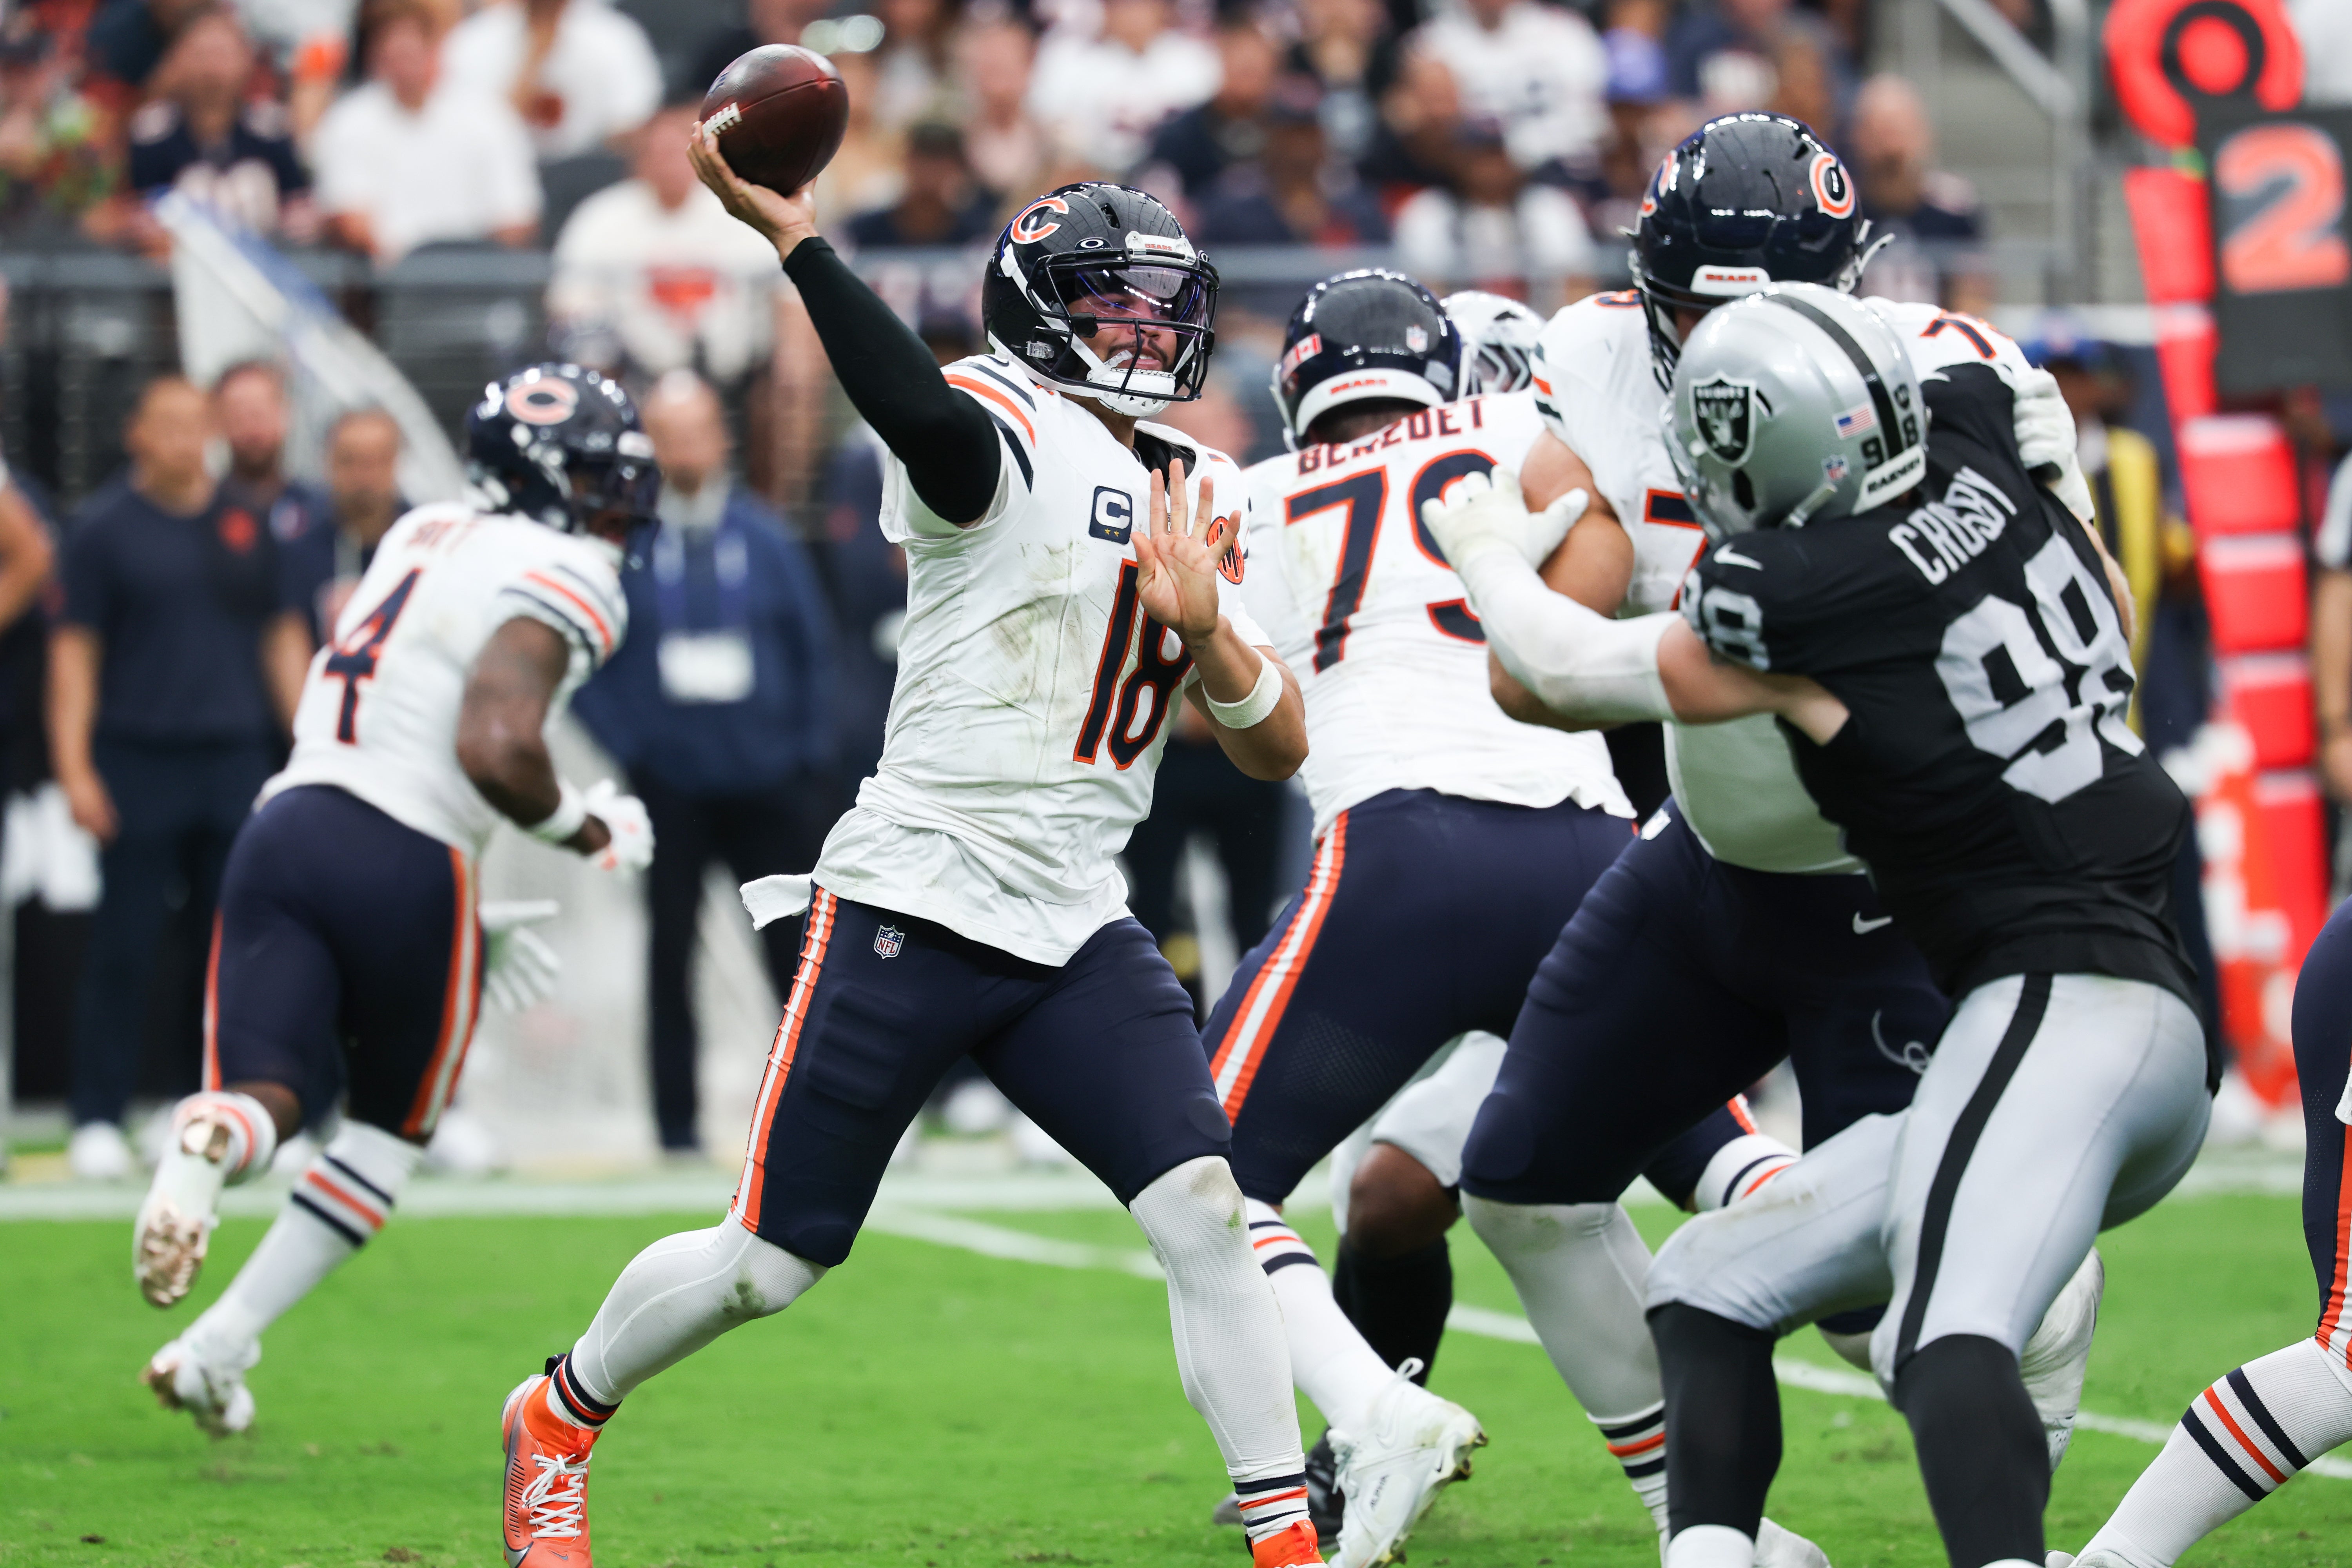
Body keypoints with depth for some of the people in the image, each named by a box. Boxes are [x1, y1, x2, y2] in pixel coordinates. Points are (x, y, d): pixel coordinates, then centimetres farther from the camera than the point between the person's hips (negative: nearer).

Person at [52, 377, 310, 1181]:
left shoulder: (245, 526, 11)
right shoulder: (105, 527, 1)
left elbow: (279, 639, 16)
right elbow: (74, 652, -1)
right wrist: (74, 767, -9)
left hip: (236, 761, 3)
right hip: (139, 762, -3)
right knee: (124, 949, -2)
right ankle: (99, 1119, 4)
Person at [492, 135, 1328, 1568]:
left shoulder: (1202, 499, 12)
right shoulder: (1003, 432, -9)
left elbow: (1279, 751, 8)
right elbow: (920, 416, -36)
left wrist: (1207, 627, -11)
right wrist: (794, 234, -39)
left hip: (1076, 928, 5)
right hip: (917, 899, -5)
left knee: (1204, 1208, -14)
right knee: (771, 1262, 3)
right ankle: (561, 1415, 30)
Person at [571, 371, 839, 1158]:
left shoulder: (766, 538, 3)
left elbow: (813, 648, 8)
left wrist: (811, 756, 3)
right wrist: (625, 745, -5)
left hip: (767, 783, 1)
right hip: (670, 789, -1)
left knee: (795, 944, 1)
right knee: (672, 951, 4)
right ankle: (676, 1122, 10)